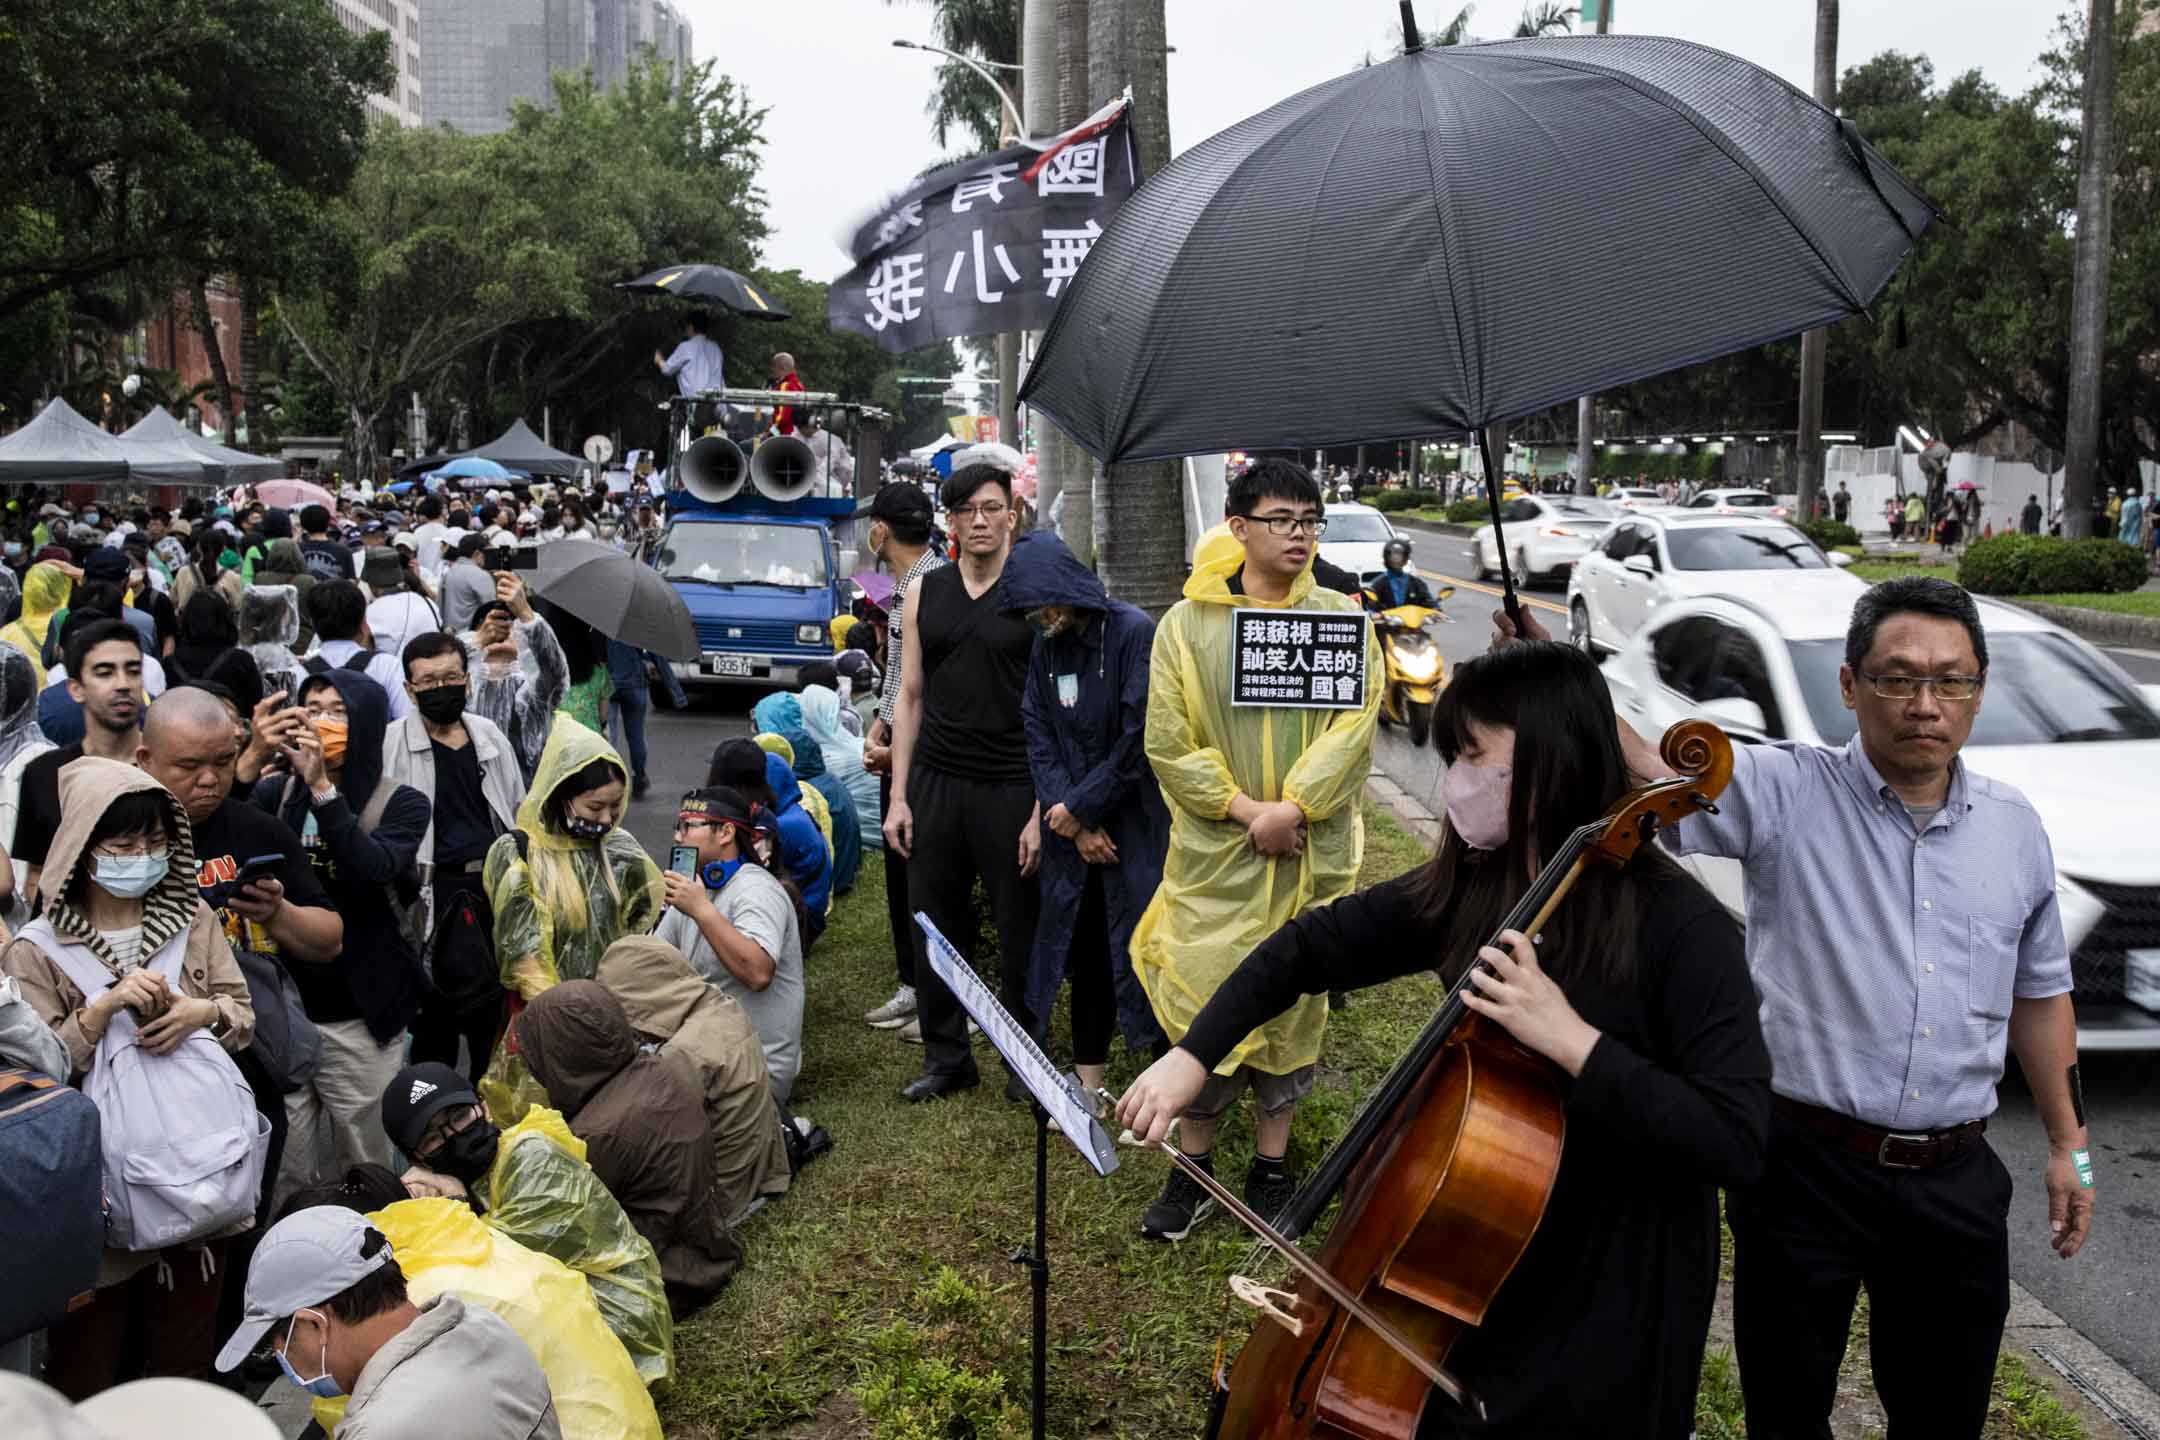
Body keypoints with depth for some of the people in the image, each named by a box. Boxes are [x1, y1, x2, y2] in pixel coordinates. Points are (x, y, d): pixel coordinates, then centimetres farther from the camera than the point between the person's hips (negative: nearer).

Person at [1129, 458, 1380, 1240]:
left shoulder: (1340, 617, 4)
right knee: (1201, 1003, 1)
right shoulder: (1187, 623, 1)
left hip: (1310, 854, 1)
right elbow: (1168, 741, -4)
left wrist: (1290, 807, -19)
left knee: (1291, 1004, 10)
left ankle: (1271, 1165, 26)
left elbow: (1354, 725, -7)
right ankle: (1192, 1169, 18)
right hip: (1214, 855, -1)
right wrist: (1247, 810, -13)